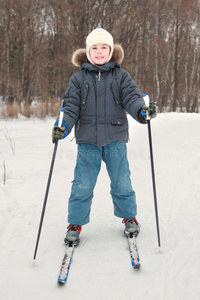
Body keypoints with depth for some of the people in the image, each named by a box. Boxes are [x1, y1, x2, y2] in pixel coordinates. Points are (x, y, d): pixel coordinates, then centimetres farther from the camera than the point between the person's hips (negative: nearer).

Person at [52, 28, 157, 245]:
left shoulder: (121, 76, 5)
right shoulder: (79, 78, 5)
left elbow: (131, 97, -5)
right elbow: (70, 106, 1)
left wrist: (142, 110, -27)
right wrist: (63, 125, -17)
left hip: (115, 139, 0)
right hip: (87, 140, 0)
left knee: (121, 183, 7)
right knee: (82, 185, 2)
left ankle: (129, 216, 31)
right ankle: (75, 223, 20)